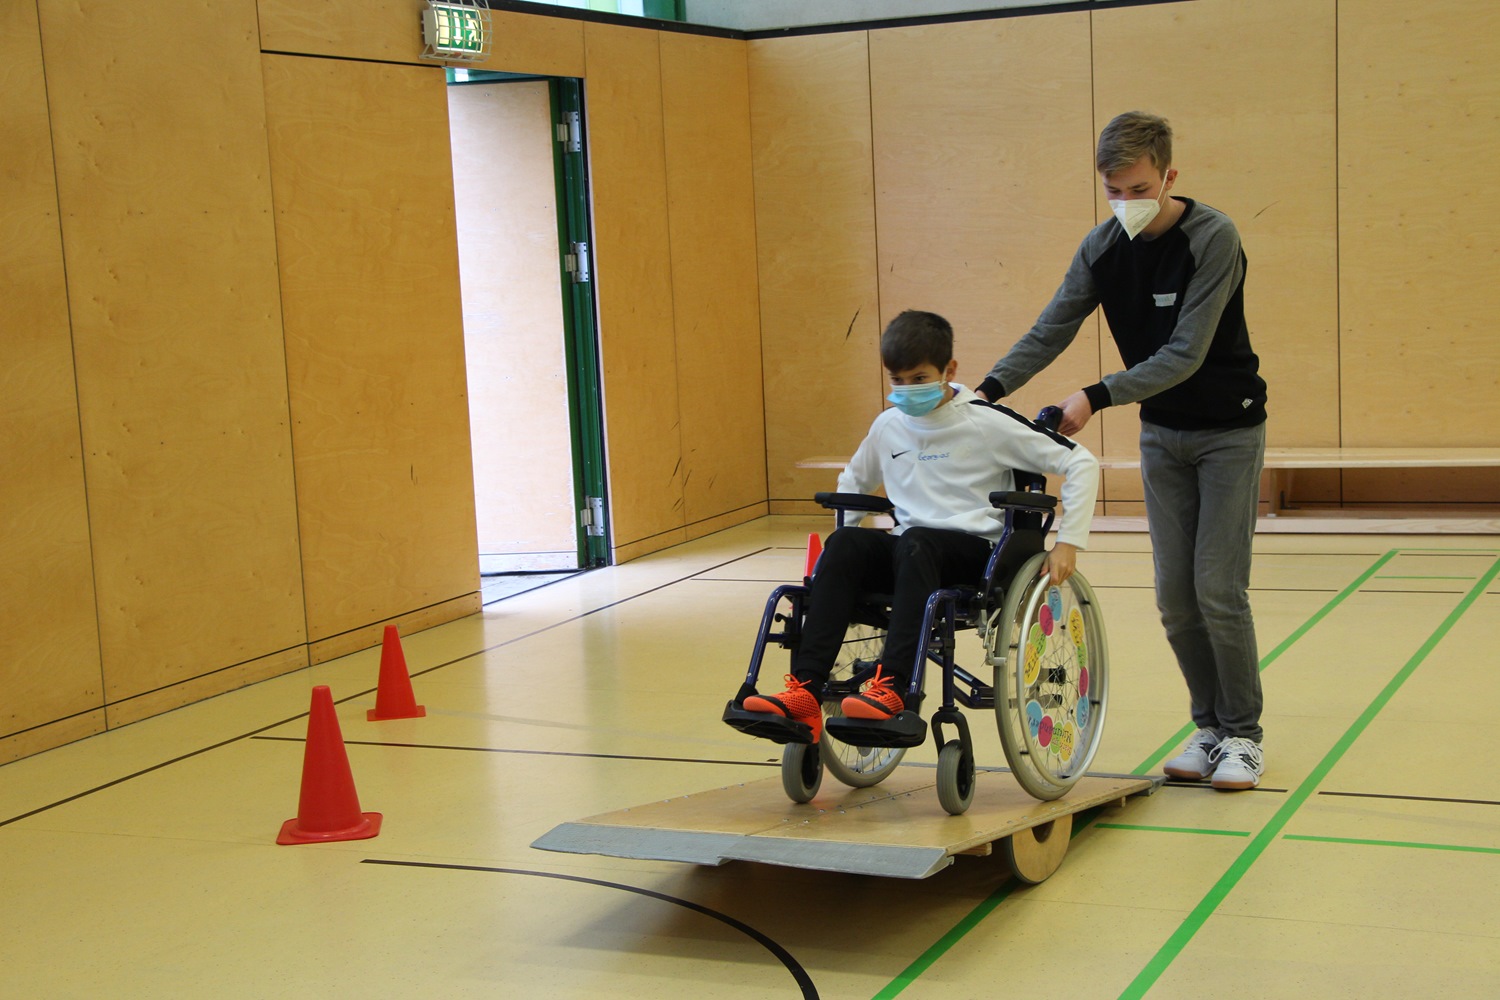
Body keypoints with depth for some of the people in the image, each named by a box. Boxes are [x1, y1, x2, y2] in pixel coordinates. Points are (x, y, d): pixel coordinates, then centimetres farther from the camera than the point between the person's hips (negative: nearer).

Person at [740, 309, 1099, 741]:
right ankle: (805, 692, -39)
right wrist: (847, 549, 21)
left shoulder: (987, 422, -3)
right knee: (845, 545, -28)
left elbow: (1081, 462, -2)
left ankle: (893, 689, -49)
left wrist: (1068, 542, -6)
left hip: (975, 551, -4)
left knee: (915, 543, -38)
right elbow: (854, 480, 34)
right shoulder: (888, 426, 13)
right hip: (907, 553, 5)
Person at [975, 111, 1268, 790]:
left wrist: (1097, 397, -33)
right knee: (1174, 595, 4)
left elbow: (1185, 353, -26)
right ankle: (1209, 725, 19)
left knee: (1218, 590, -8)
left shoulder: (1212, 239, -21)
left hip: (1227, 429, -5)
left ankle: (1243, 734, 8)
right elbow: (1050, 332, -4)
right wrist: (991, 389, -20)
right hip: (1161, 433, 5)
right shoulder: (1102, 248, -4)